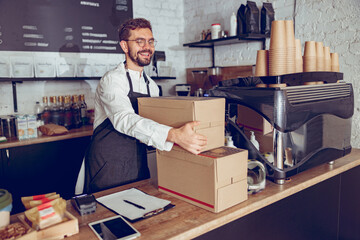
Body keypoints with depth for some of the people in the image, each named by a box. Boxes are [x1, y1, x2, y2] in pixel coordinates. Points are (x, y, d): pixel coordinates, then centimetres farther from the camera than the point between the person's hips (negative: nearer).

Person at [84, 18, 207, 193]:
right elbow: (125, 119, -32)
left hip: (139, 166, 6)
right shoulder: (112, 80, -14)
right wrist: (174, 135, -46)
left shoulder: (152, 86, 9)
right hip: (108, 168, -6)